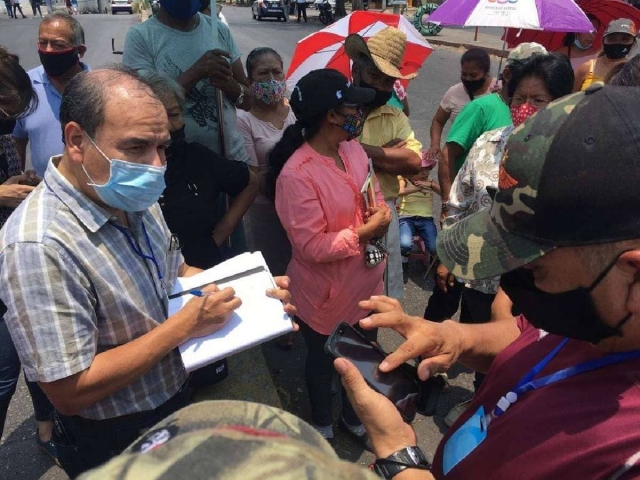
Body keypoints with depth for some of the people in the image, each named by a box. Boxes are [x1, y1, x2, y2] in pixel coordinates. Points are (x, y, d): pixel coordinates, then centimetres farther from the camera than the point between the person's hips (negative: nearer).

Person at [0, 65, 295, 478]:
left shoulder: (135, 199, -8)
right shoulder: (38, 246, -32)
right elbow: (69, 391, -29)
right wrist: (185, 325, -29)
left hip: (175, 399, 7)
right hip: (114, 445, -6)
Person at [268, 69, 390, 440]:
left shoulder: (354, 149, -3)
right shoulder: (296, 174, -28)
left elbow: (376, 196, 10)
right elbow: (312, 246, -27)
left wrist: (382, 215, -11)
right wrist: (365, 231, -24)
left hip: (366, 281, 7)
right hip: (325, 293, -7)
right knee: (323, 362, 22)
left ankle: (355, 415, 55)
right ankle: (323, 423, 52)